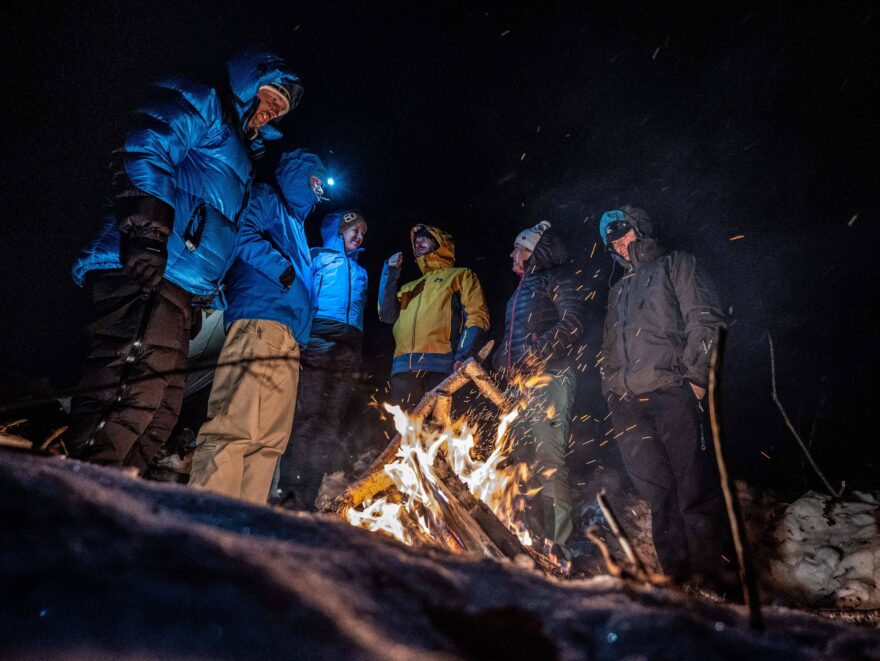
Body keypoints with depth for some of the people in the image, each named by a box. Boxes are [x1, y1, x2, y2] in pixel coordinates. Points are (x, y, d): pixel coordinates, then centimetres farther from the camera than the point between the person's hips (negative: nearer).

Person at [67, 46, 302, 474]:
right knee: (133, 393, -21)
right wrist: (145, 232, -22)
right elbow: (143, 153, -10)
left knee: (160, 410, 5)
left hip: (177, 291, 10)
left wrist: (203, 297, 24)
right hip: (144, 274, -10)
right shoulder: (199, 104, 9)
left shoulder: (239, 154, 35)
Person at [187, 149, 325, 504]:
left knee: (270, 438, 1)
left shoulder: (296, 223, 37)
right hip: (260, 321, -9)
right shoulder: (266, 199, 13)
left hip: (288, 340, 9)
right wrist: (281, 267, -10)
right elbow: (242, 232, -9)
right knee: (237, 425, -19)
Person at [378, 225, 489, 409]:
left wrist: (462, 356, -12)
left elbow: (477, 316, 3)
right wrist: (390, 274, 11)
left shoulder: (461, 275, 17)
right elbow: (387, 315, 17)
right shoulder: (410, 287, 33)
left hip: (441, 365, -4)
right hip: (404, 367, 5)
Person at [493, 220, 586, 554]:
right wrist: (502, 362, 10)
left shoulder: (557, 278, 3)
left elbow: (570, 325, -11)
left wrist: (530, 355, -16)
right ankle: (535, 541, 15)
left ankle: (557, 543, -12)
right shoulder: (520, 291, 28)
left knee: (548, 461, -14)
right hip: (519, 384, 9)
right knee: (524, 462, 8)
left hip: (549, 379, -9)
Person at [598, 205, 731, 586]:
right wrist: (610, 389, 15)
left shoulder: (675, 266, 12)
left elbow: (705, 320, -1)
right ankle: (676, 573, 8)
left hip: (671, 391, -5)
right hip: (628, 404, 6)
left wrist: (695, 376, -10)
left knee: (694, 487, -7)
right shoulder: (619, 291, 30)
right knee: (657, 491, 3)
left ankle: (708, 573, 0)